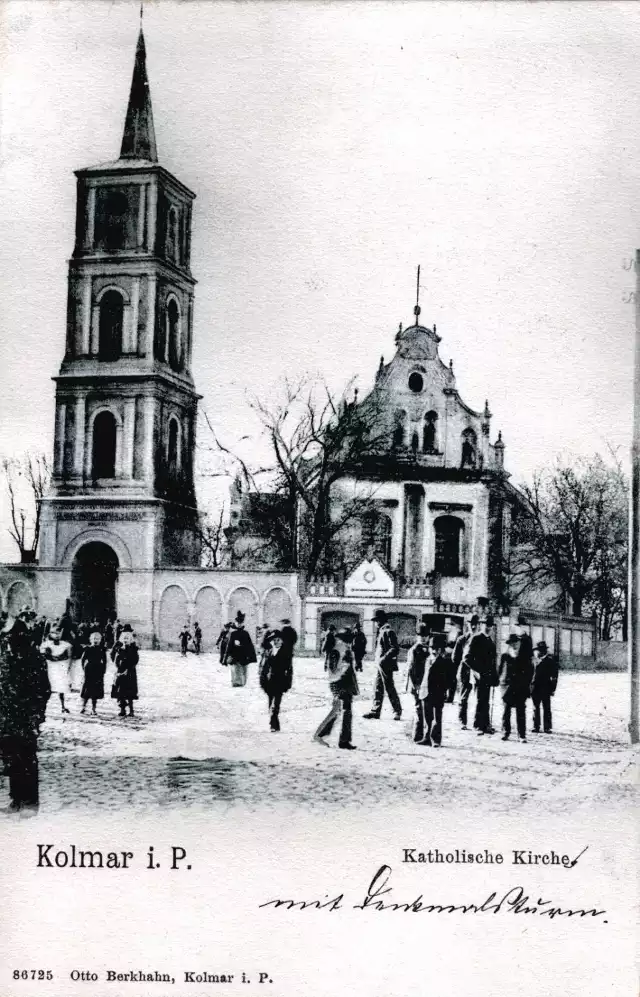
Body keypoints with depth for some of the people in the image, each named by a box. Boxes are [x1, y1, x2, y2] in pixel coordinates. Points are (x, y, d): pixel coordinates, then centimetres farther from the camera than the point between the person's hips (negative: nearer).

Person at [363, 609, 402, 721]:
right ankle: (375, 711, 14)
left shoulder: (388, 632, -14)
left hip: (386, 666, -10)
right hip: (381, 666, 10)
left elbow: (395, 649, -20)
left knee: (389, 688, -3)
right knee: (378, 689, 10)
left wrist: (384, 659, -23)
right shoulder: (382, 631, 15)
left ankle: (397, 711, 5)